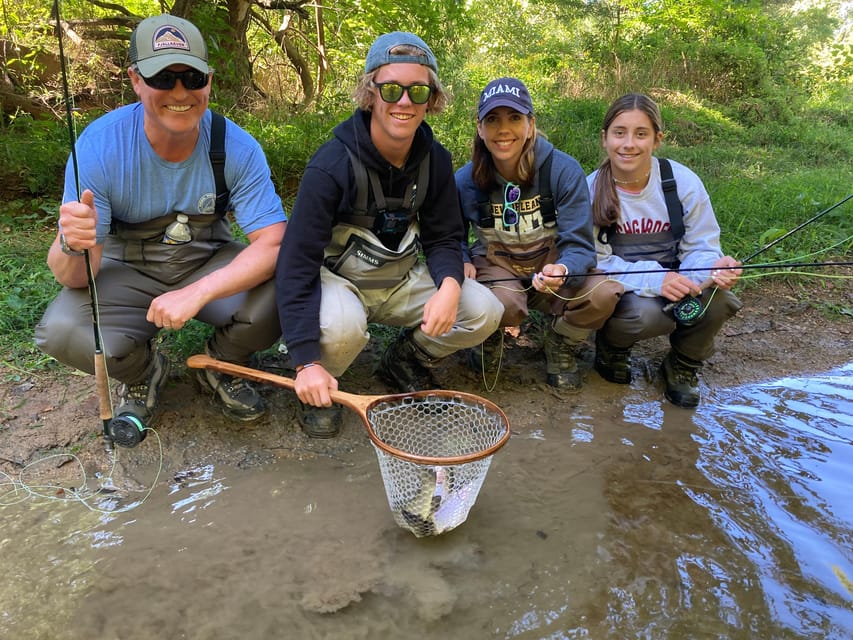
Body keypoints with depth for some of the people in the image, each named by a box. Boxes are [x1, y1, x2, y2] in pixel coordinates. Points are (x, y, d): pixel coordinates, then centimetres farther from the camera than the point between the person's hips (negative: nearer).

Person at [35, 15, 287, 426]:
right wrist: (73, 247, -46)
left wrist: (197, 292, -41)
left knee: (279, 295, -29)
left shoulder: (237, 146, -20)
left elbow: (274, 244, -27)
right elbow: (74, 277, -20)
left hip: (210, 266, 1)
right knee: (60, 333, -28)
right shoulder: (98, 145, -20)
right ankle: (143, 374, 8)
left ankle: (222, 366, 6)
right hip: (128, 272, 0)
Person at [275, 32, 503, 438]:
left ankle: (405, 362, 14)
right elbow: (297, 262, -26)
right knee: (340, 328, -39)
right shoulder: (333, 165, -24)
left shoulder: (435, 160, -7)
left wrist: (450, 285, -25)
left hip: (402, 281, 5)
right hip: (337, 278, -5)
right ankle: (319, 388, -2)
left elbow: (442, 238, 1)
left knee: (484, 311, -12)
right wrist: (307, 362, -32)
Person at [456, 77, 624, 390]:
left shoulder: (564, 170, -16)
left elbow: (579, 245, -16)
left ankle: (561, 343, 4)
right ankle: (489, 337, 4)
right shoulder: (466, 180, -10)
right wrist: (462, 263, -18)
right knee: (504, 305, -37)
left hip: (550, 262, 1)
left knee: (603, 295, -30)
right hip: (495, 265, 0)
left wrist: (563, 270, -40)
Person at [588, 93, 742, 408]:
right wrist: (652, 280, -32)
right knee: (646, 314, -35)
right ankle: (611, 343, 4)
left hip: (673, 281, 3)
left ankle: (683, 364, 4)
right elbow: (596, 261, -16)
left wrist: (713, 268, -32)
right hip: (618, 289, -2)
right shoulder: (591, 189, -14)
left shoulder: (684, 181, -11)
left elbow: (700, 248, -6)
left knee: (718, 297, -28)